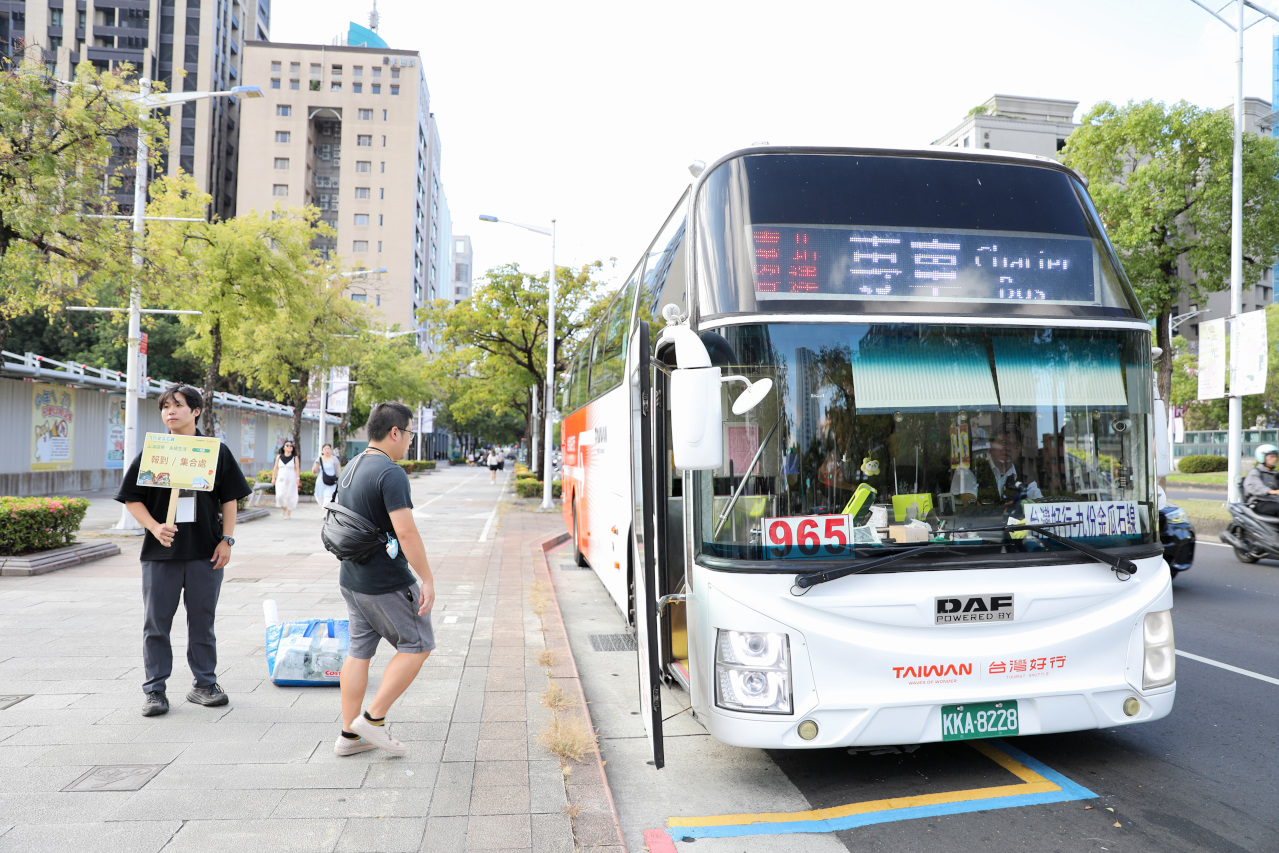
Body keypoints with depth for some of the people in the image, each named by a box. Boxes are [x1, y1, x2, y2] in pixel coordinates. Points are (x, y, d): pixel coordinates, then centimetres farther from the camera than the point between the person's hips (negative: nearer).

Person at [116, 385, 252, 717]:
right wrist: (155, 527, -12)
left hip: (205, 552, 0)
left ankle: (204, 683, 22)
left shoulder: (217, 451, 2)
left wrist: (227, 540, -2)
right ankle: (155, 689, 18)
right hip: (160, 552, 0)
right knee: (156, 623, 6)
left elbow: (229, 499, 5)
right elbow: (132, 499, 3)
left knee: (202, 621, 10)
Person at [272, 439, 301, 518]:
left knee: (290, 497, 0)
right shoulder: (279, 456, 5)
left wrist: (298, 479, -17)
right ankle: (284, 509, 17)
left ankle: (289, 513, 13)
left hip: (291, 480, -2)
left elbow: (297, 469, -7)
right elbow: (275, 468, 8)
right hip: (281, 480, 2)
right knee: (280, 496, -9)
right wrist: (273, 478, 4)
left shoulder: (295, 457, -2)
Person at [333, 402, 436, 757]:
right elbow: (406, 532, -26)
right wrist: (427, 580, -20)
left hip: (352, 579, 9)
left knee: (359, 651, 14)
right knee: (417, 645, 6)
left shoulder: (351, 467, 10)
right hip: (387, 584, -9)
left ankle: (349, 734, 21)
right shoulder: (391, 474, -20)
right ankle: (373, 718, 7)